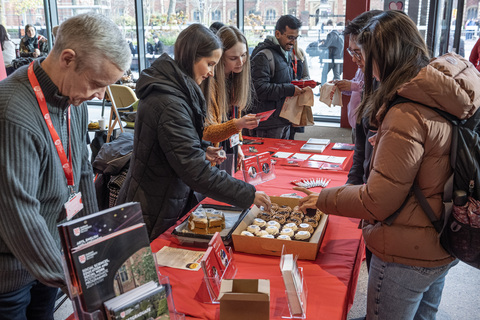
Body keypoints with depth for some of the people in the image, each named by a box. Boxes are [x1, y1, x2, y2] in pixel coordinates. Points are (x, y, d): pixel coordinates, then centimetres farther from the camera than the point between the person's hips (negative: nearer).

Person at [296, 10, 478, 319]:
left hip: (408, 257, -9)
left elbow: (379, 201, -24)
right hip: (441, 249, 9)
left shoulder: (406, 114, -28)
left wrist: (323, 198, -10)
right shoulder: (445, 99, -1)